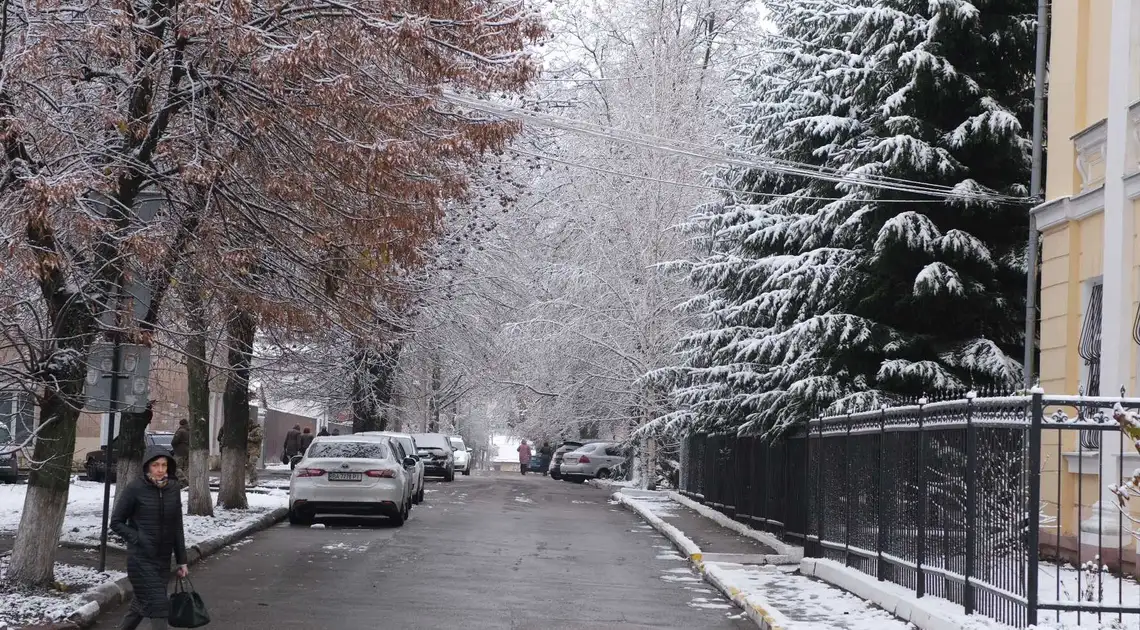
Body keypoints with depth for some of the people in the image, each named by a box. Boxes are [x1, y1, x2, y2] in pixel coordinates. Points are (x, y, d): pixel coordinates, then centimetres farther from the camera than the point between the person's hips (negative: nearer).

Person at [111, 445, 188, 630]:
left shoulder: (173, 490, 3)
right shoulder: (135, 489, -10)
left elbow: (177, 528, 10)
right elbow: (116, 522, -4)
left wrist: (181, 561, 11)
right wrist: (138, 539, -16)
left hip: (163, 559, 5)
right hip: (141, 559, -5)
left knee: (142, 604, 16)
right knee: (158, 606, -11)